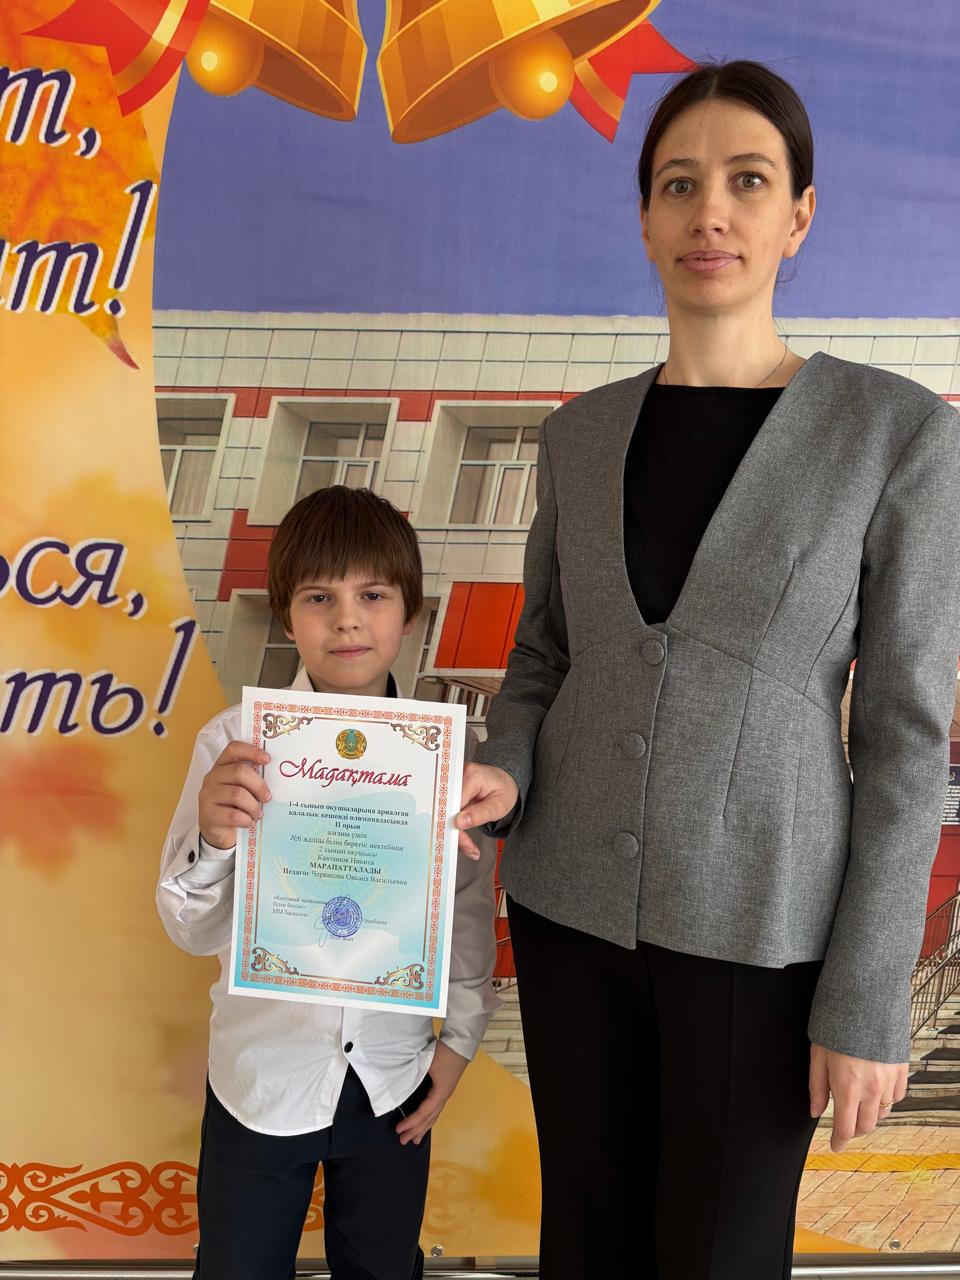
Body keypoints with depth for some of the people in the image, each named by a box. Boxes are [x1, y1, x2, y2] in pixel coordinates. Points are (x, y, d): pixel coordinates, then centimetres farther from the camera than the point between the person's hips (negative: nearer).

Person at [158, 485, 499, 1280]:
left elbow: (470, 904, 2)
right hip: (263, 1074, -1)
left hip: (394, 1077, 2)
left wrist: (461, 1034, 5)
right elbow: (193, 931, -11)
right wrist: (213, 842, -30)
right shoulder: (235, 743, -15)